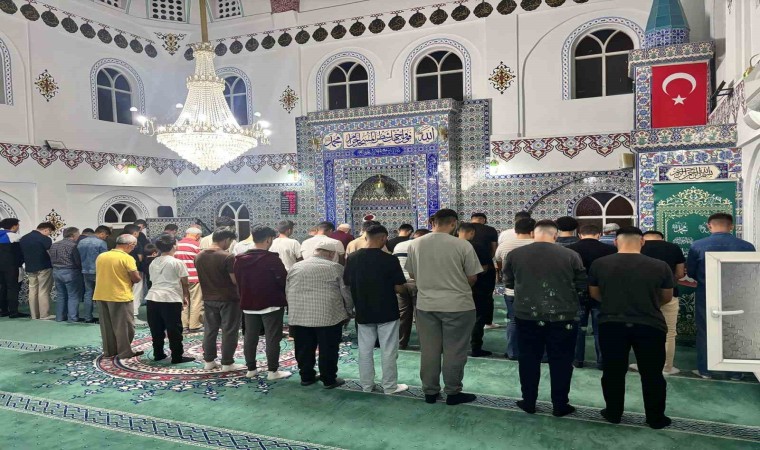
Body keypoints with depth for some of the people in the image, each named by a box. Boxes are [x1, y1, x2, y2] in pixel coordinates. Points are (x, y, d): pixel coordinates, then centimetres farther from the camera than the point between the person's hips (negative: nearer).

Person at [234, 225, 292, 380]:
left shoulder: (240, 259, 4)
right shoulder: (272, 259, -16)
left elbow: (238, 282, 10)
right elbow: (284, 280, -11)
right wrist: (283, 298, 6)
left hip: (249, 304, 6)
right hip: (272, 304, -6)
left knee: (250, 337, 13)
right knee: (272, 338, 1)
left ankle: (251, 369, 21)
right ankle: (273, 371, 5)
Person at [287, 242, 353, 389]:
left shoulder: (295, 267, 10)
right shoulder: (336, 268, -2)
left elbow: (287, 292, 15)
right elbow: (346, 293, 0)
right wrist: (348, 312, 13)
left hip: (299, 316, 4)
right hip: (328, 316, -4)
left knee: (304, 349, 15)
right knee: (328, 350, 7)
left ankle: (306, 376, 26)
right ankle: (329, 379, 16)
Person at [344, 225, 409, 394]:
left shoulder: (352, 258, -5)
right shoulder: (390, 259, -17)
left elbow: (347, 283, 7)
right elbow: (399, 288, -13)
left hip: (363, 312, 4)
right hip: (387, 312, -4)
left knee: (365, 350, 14)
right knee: (388, 351, 8)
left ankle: (366, 385, 24)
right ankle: (390, 386, 18)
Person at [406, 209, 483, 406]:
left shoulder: (415, 244, -2)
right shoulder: (462, 245, -13)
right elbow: (472, 278, -5)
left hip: (426, 304, 4)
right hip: (458, 305, -3)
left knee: (429, 350, 13)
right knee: (454, 351, 10)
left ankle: (430, 391, 24)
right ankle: (453, 392, 20)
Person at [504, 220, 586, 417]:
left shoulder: (515, 254, -3)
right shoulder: (570, 255, -8)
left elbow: (508, 283, 9)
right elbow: (582, 285, 0)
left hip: (527, 315, 2)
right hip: (563, 316, -1)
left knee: (529, 359, 13)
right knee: (561, 361, 11)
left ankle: (528, 402, 21)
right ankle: (560, 405, 20)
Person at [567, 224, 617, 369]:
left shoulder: (569, 249, -7)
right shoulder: (610, 249, -8)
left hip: (577, 294, 1)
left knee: (578, 328, 12)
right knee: (600, 329, 10)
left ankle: (577, 360, 18)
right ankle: (602, 361, 15)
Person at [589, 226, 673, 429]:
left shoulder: (599, 264, -4)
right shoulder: (660, 266, -6)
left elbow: (594, 294, 11)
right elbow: (666, 298, 9)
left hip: (611, 324, 1)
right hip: (650, 325, 0)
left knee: (613, 371, 14)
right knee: (652, 374, 14)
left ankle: (613, 413, 26)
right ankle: (656, 418, 26)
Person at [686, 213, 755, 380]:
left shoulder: (697, 246, -13)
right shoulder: (747, 246, -10)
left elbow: (690, 272, -2)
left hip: (706, 297, -1)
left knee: (704, 333, 13)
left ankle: (704, 370, 21)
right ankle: (735, 373, 25)